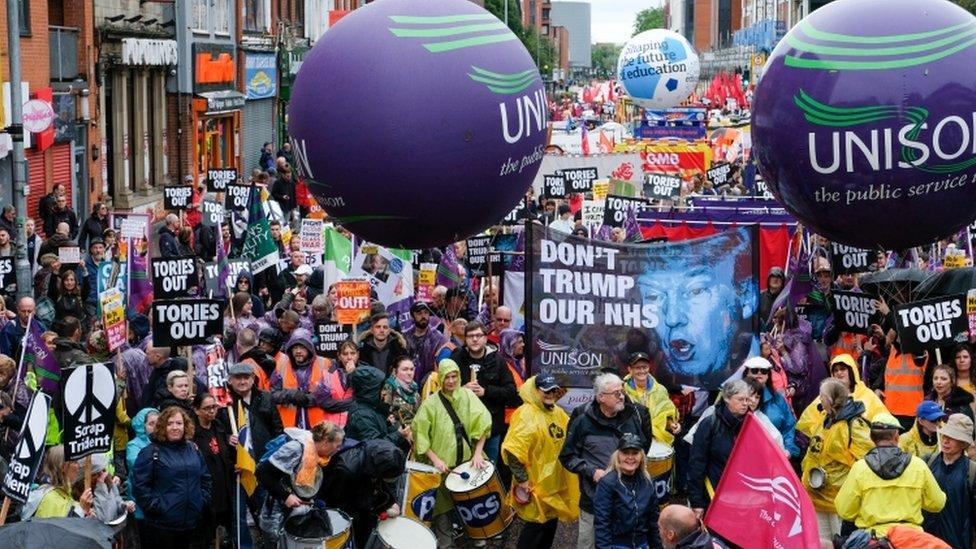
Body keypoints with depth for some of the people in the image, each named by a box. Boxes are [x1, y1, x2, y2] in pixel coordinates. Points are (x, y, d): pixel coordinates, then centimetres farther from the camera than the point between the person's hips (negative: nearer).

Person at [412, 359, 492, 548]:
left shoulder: (468, 396, 1)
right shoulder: (431, 402, -5)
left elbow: (482, 424, -4)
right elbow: (420, 435, -7)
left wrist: (478, 452, -13)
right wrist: (435, 459, -15)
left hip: (468, 461, 2)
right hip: (443, 465, -2)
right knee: (443, 505, -1)